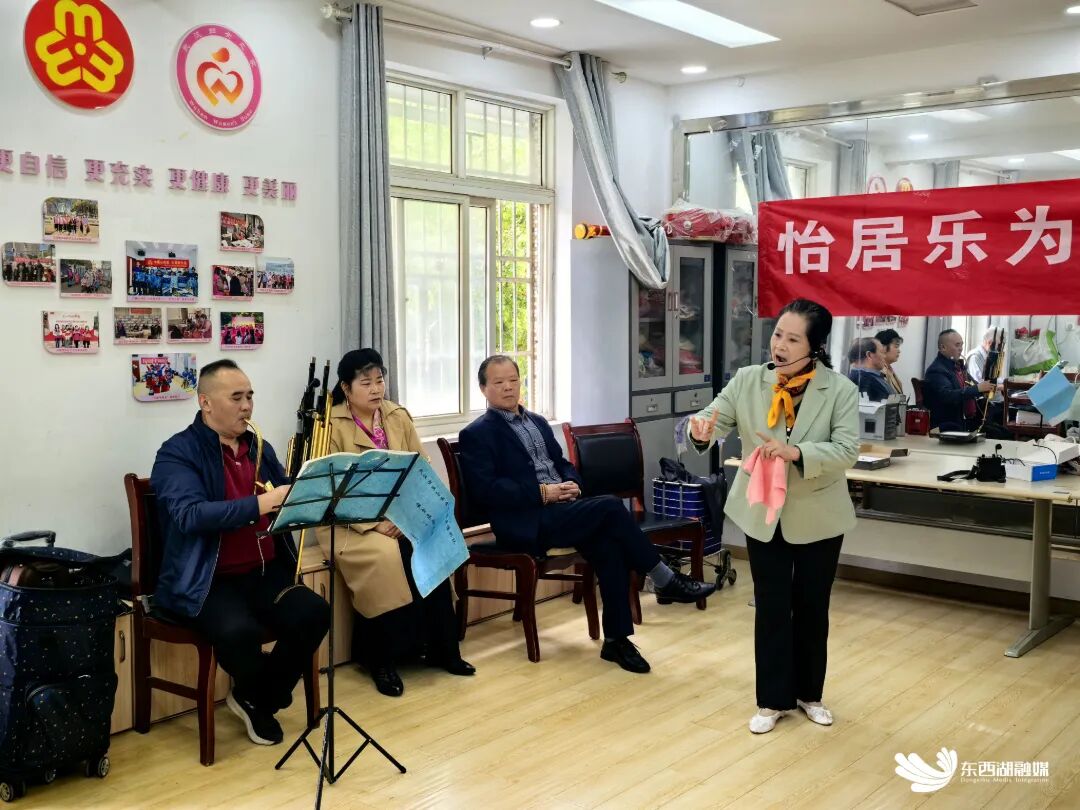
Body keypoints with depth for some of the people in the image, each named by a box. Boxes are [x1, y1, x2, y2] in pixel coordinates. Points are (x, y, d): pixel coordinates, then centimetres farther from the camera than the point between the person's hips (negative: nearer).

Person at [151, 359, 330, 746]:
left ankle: (255, 699, 4)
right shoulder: (177, 452, -7)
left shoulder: (259, 447, 14)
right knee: (239, 631, -33)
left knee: (314, 613, -20)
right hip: (206, 580, -5)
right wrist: (260, 504, -34)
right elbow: (189, 515, -24)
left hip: (265, 571, 6)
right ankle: (262, 693, 4)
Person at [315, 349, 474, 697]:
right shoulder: (329, 425, -5)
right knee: (386, 556, -33)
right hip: (349, 522, -4)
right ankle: (382, 657, -16)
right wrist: (374, 523, -22)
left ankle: (437, 647, -9)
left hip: (401, 518, 4)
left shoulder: (398, 417, 9)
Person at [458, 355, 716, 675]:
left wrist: (571, 484, -1)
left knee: (609, 545, -24)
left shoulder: (538, 422, 22)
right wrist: (542, 492, -18)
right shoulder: (476, 434, -1)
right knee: (610, 507, -24)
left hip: (561, 509, 7)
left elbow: (564, 464, 24)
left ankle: (617, 638, -16)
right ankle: (666, 581, -11)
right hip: (526, 522, -6)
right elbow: (485, 490, -12)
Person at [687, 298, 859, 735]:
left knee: (812, 607, 14)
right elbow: (716, 417, -12)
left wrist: (796, 452, -34)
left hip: (818, 517, -1)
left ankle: (809, 693, 33)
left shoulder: (841, 390, -13)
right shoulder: (747, 380, -7)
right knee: (771, 608, 7)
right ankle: (772, 699, 21)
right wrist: (701, 428, -37)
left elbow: (846, 450, -20)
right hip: (763, 513, 1)